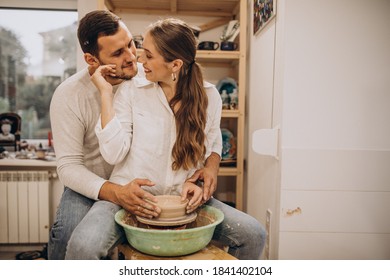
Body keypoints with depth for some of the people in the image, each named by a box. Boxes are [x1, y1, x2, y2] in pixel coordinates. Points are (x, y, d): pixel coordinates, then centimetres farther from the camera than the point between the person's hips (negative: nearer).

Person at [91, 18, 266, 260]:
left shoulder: (209, 96, 0)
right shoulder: (130, 91, -5)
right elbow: (114, 154, -13)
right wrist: (106, 92, -14)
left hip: (182, 198, 1)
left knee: (253, 235, -15)